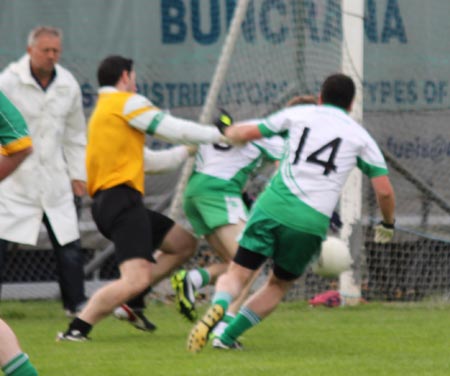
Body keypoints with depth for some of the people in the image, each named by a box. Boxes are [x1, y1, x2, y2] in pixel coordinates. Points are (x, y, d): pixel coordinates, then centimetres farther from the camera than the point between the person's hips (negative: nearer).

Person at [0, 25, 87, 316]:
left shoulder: (68, 85, 5)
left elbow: (75, 134, 15)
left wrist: (78, 174, 12)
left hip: (54, 179, 4)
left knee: (69, 244, 5)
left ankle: (76, 303, 18)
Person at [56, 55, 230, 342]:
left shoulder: (101, 112, 25)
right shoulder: (126, 102, -3)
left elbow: (142, 159, 32)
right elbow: (176, 130, -5)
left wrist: (186, 153, 34)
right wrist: (219, 135, 8)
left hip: (107, 203, 10)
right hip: (121, 198, -10)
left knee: (184, 243, 18)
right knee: (136, 279, -22)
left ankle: (130, 301, 7)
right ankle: (76, 329, -23)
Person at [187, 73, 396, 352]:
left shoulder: (299, 114, 15)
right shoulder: (359, 136, 13)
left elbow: (246, 133, 20)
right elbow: (385, 191, 9)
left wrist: (226, 132, 43)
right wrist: (388, 224, 28)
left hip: (274, 204, 0)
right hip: (312, 221, 0)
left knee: (238, 274, 4)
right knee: (279, 285, 20)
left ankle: (218, 307, -30)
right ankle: (228, 336, 9)